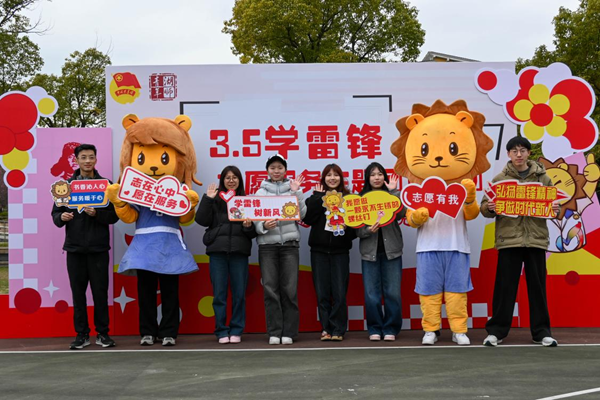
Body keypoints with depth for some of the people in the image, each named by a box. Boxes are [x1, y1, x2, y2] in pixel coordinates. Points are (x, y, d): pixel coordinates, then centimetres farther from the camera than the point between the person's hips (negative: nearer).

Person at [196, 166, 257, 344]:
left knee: (239, 293, 3)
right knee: (219, 294, 2)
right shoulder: (215, 200, 8)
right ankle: (222, 331, 10)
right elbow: (202, 220, -4)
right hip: (217, 250, 0)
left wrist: (249, 226, -12)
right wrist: (207, 198, -9)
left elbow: (254, 232, 9)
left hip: (239, 251, 1)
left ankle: (236, 331, 13)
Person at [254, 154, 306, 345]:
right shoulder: (261, 192, 10)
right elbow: (254, 218, 3)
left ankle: (288, 332, 4)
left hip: (289, 243, 0)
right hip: (267, 244, 0)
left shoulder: (293, 189, 10)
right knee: (270, 288, -2)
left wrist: (296, 192, -10)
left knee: (289, 289, -2)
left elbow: (302, 214, -1)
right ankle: (274, 332, 4)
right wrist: (263, 226, -17)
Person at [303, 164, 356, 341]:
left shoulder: (348, 197, 7)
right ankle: (326, 328, 11)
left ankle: (337, 330, 4)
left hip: (340, 250, 0)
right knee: (322, 292, 2)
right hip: (319, 250, 0)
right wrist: (318, 197, -8)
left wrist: (350, 233, -9)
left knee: (339, 292, -4)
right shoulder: (316, 196, 6)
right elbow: (308, 218, -9)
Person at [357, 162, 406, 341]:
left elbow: (401, 214, -12)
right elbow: (356, 228, 1)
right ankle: (374, 329, 13)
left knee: (392, 292, 1)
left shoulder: (391, 195, 7)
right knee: (371, 293, 1)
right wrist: (368, 230, -19)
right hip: (370, 251, 0)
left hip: (391, 250, 0)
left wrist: (393, 191, -11)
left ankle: (390, 329, 11)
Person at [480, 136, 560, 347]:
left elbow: (553, 203, 13)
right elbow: (485, 207, 5)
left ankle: (541, 332, 14)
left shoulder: (543, 177, 9)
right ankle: (496, 330, 9)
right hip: (508, 239, -1)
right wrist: (488, 207, -18)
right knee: (505, 287, 2)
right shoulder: (499, 179, 5)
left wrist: (556, 208, -10)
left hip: (536, 238, 1)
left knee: (537, 286, 6)